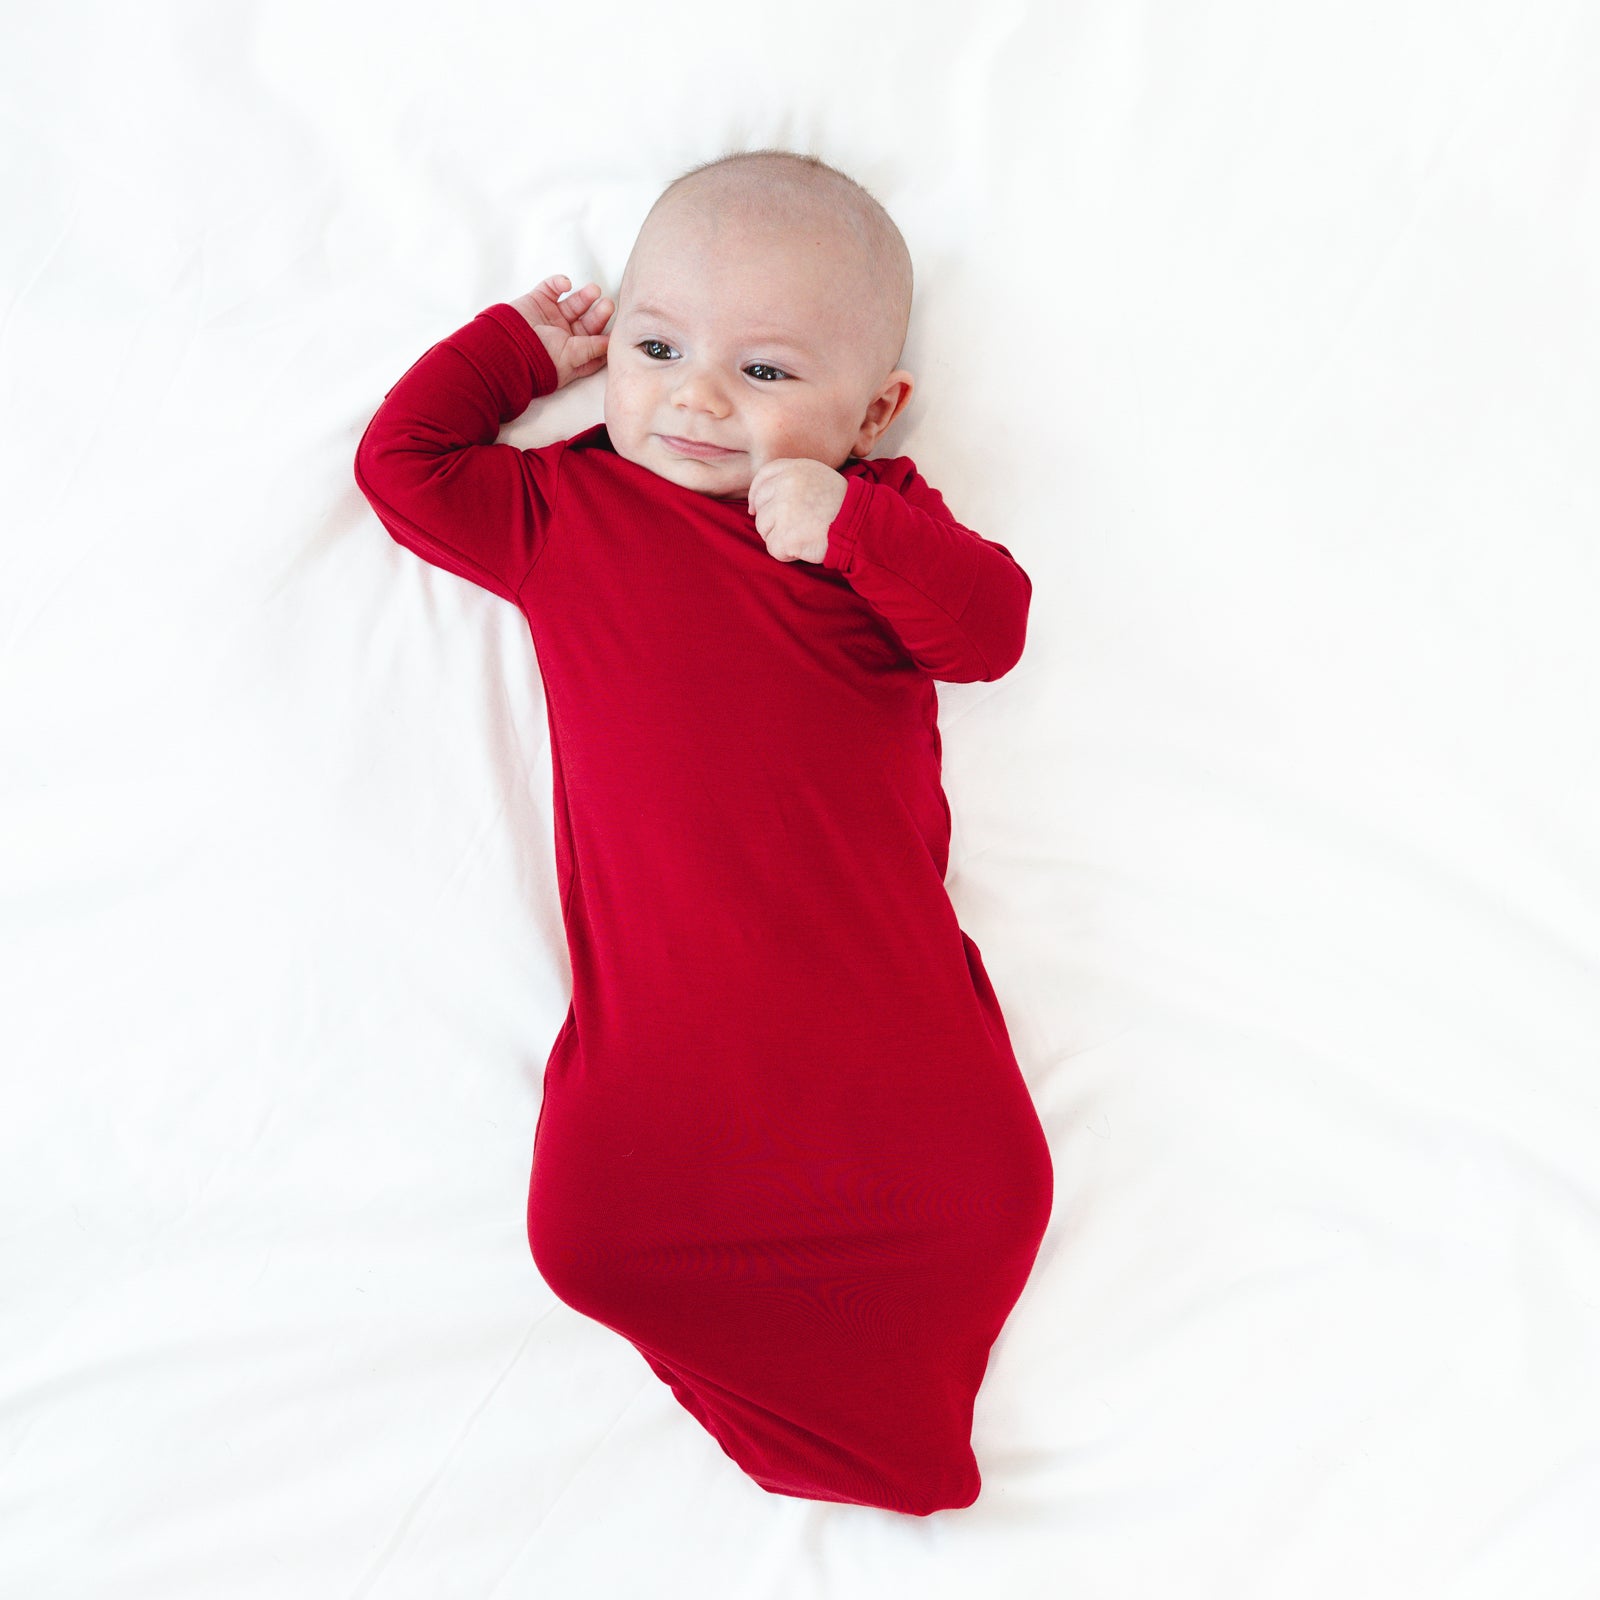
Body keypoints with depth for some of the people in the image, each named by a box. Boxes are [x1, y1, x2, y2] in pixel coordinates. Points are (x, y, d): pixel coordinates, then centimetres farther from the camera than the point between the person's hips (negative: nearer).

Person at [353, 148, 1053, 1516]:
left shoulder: (875, 520, 12)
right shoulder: (565, 508, 15)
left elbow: (989, 628, -1)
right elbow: (404, 465, 17)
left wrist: (853, 523, -13)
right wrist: (516, 348, 20)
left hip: (876, 966, 0)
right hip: (657, 985, 0)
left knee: (981, 1199, -12)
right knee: (594, 1235, -13)